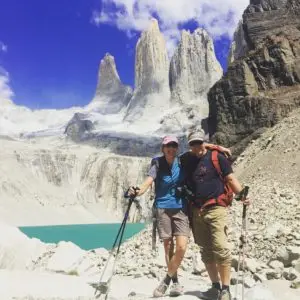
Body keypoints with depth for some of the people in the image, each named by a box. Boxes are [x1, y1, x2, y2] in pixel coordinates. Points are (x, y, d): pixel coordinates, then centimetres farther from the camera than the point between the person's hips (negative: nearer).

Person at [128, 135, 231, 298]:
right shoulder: (158, 165, -5)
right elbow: (148, 181, -21)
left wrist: (217, 147, 0)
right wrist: (137, 191, -41)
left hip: (180, 208, 1)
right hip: (163, 209, -1)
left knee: (181, 247, -11)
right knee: (168, 247, 5)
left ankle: (167, 280, 10)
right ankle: (175, 281, 24)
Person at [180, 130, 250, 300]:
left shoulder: (216, 157, 0)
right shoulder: (187, 160, 12)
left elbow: (230, 179, -3)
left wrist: (241, 194, -18)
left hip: (216, 208, -5)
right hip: (197, 211, 5)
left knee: (220, 248, -10)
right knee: (206, 251, 10)